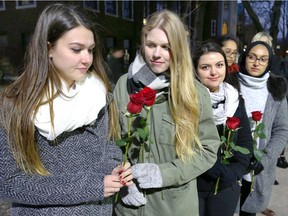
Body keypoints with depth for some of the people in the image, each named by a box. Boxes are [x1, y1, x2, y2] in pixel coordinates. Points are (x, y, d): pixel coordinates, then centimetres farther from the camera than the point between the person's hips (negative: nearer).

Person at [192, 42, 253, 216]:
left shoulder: (235, 98, 2)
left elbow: (246, 140, 5)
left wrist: (234, 172, -7)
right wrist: (221, 171, -16)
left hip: (227, 186, 4)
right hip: (191, 184, -4)